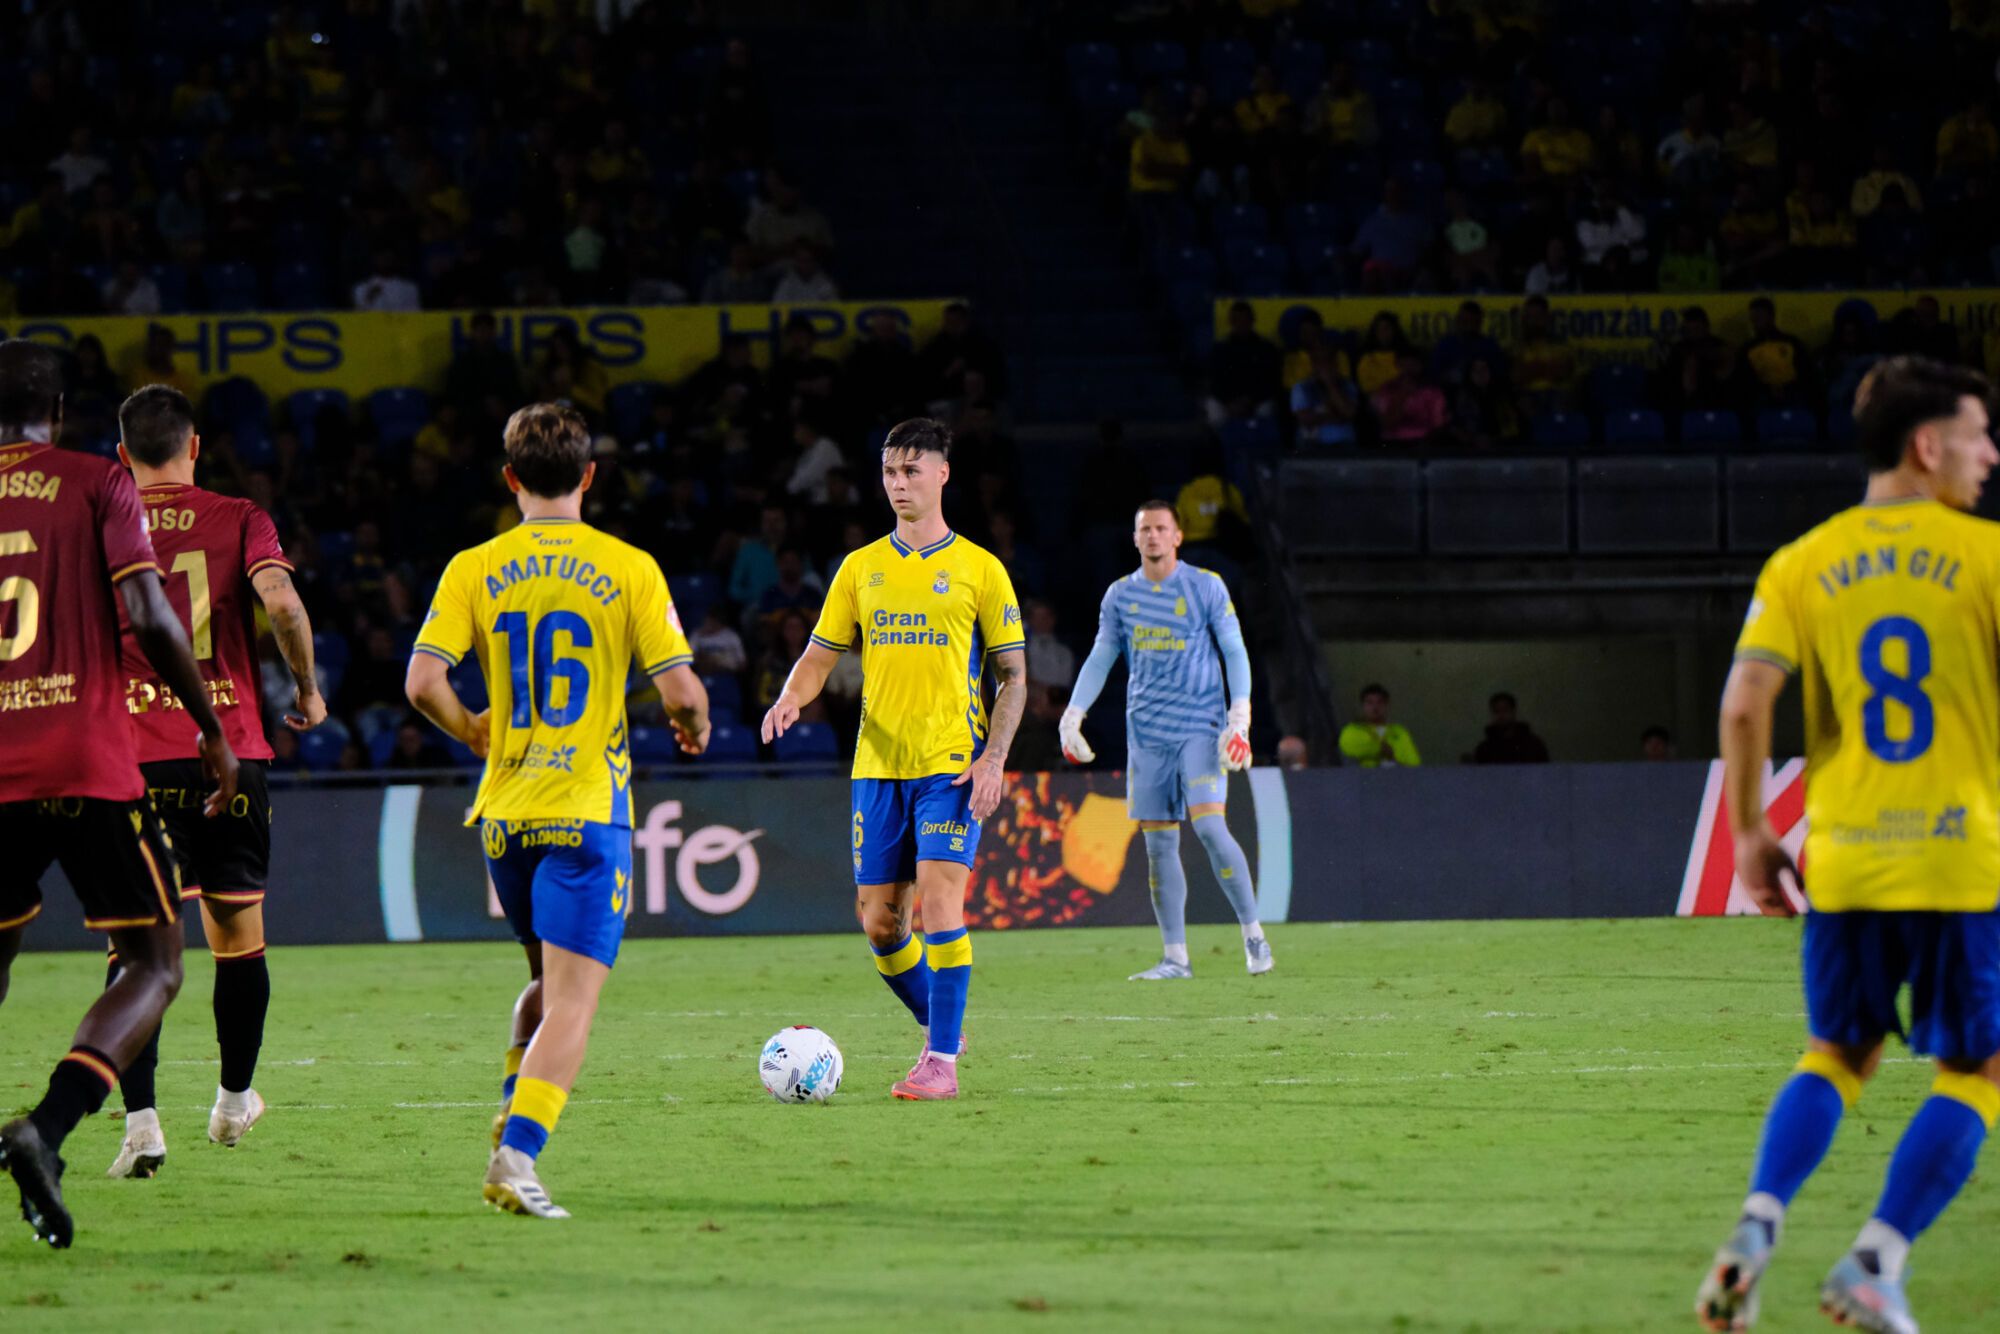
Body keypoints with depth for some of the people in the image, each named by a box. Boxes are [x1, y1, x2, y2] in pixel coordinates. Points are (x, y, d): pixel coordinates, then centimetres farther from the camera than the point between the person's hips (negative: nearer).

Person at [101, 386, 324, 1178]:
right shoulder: (239, 520, 3)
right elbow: (281, 600, -14)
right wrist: (307, 687, 2)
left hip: (133, 756, 0)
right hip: (230, 754, 0)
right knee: (238, 936, 16)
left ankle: (141, 1121, -14)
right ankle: (234, 1099, 30)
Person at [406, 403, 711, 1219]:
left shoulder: (473, 570, 1)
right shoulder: (629, 569, -4)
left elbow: (424, 682, -7)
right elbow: (679, 690, -8)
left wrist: (472, 731, 13)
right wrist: (695, 725, 15)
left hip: (503, 812, 4)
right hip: (587, 811, -4)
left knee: (547, 982, 25)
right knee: (571, 1003, -7)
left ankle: (515, 1114, 14)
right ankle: (517, 1153, -21)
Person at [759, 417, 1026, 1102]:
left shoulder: (979, 570, 2)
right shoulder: (861, 569, 12)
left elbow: (1012, 676, 2)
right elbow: (820, 656, 12)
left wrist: (993, 758, -10)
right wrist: (790, 699, -11)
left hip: (952, 764, -4)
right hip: (877, 764, 4)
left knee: (939, 902, -16)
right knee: (879, 923, 3)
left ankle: (942, 1062, -11)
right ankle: (942, 1028, 27)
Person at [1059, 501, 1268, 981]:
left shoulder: (1206, 587, -1)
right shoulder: (1120, 596, 9)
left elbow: (1235, 652, 1)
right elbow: (1100, 658, 17)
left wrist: (1240, 714, -10)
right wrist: (1072, 715, 7)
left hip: (1200, 726, -4)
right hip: (1147, 733, 4)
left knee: (1209, 826, -17)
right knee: (1158, 842, 1)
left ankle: (1252, 932, -5)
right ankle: (1174, 957, 6)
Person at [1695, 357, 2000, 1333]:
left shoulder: (1803, 565, 5)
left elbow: (1744, 704, -3)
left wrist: (1750, 830, 7)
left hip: (1845, 859, 4)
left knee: (1835, 1056, 20)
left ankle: (1757, 1224, -2)